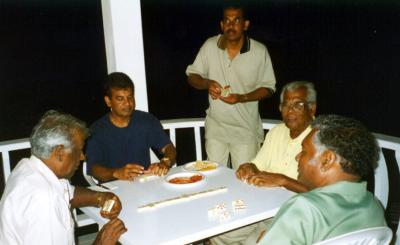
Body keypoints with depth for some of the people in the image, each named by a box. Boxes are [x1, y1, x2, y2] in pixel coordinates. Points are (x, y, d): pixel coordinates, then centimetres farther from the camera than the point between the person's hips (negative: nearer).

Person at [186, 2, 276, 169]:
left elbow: (268, 87, -2)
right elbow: (192, 76, 6)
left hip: (246, 129, -2)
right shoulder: (210, 46, -4)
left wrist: (242, 98, -19)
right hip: (215, 126, 2)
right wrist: (207, 83, -16)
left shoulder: (259, 51, -8)